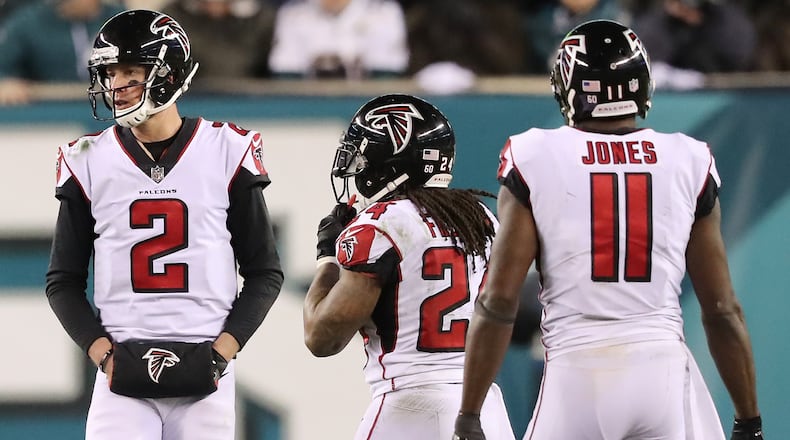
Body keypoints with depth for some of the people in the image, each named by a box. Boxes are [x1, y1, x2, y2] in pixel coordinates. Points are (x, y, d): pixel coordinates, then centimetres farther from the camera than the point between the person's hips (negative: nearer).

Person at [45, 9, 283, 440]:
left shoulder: (227, 152, 1)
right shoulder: (89, 162, 5)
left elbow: (264, 272, 6)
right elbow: (63, 281, 10)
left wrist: (222, 351, -6)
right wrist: (102, 353, -5)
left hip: (204, 373, 0)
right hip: (122, 372, 0)